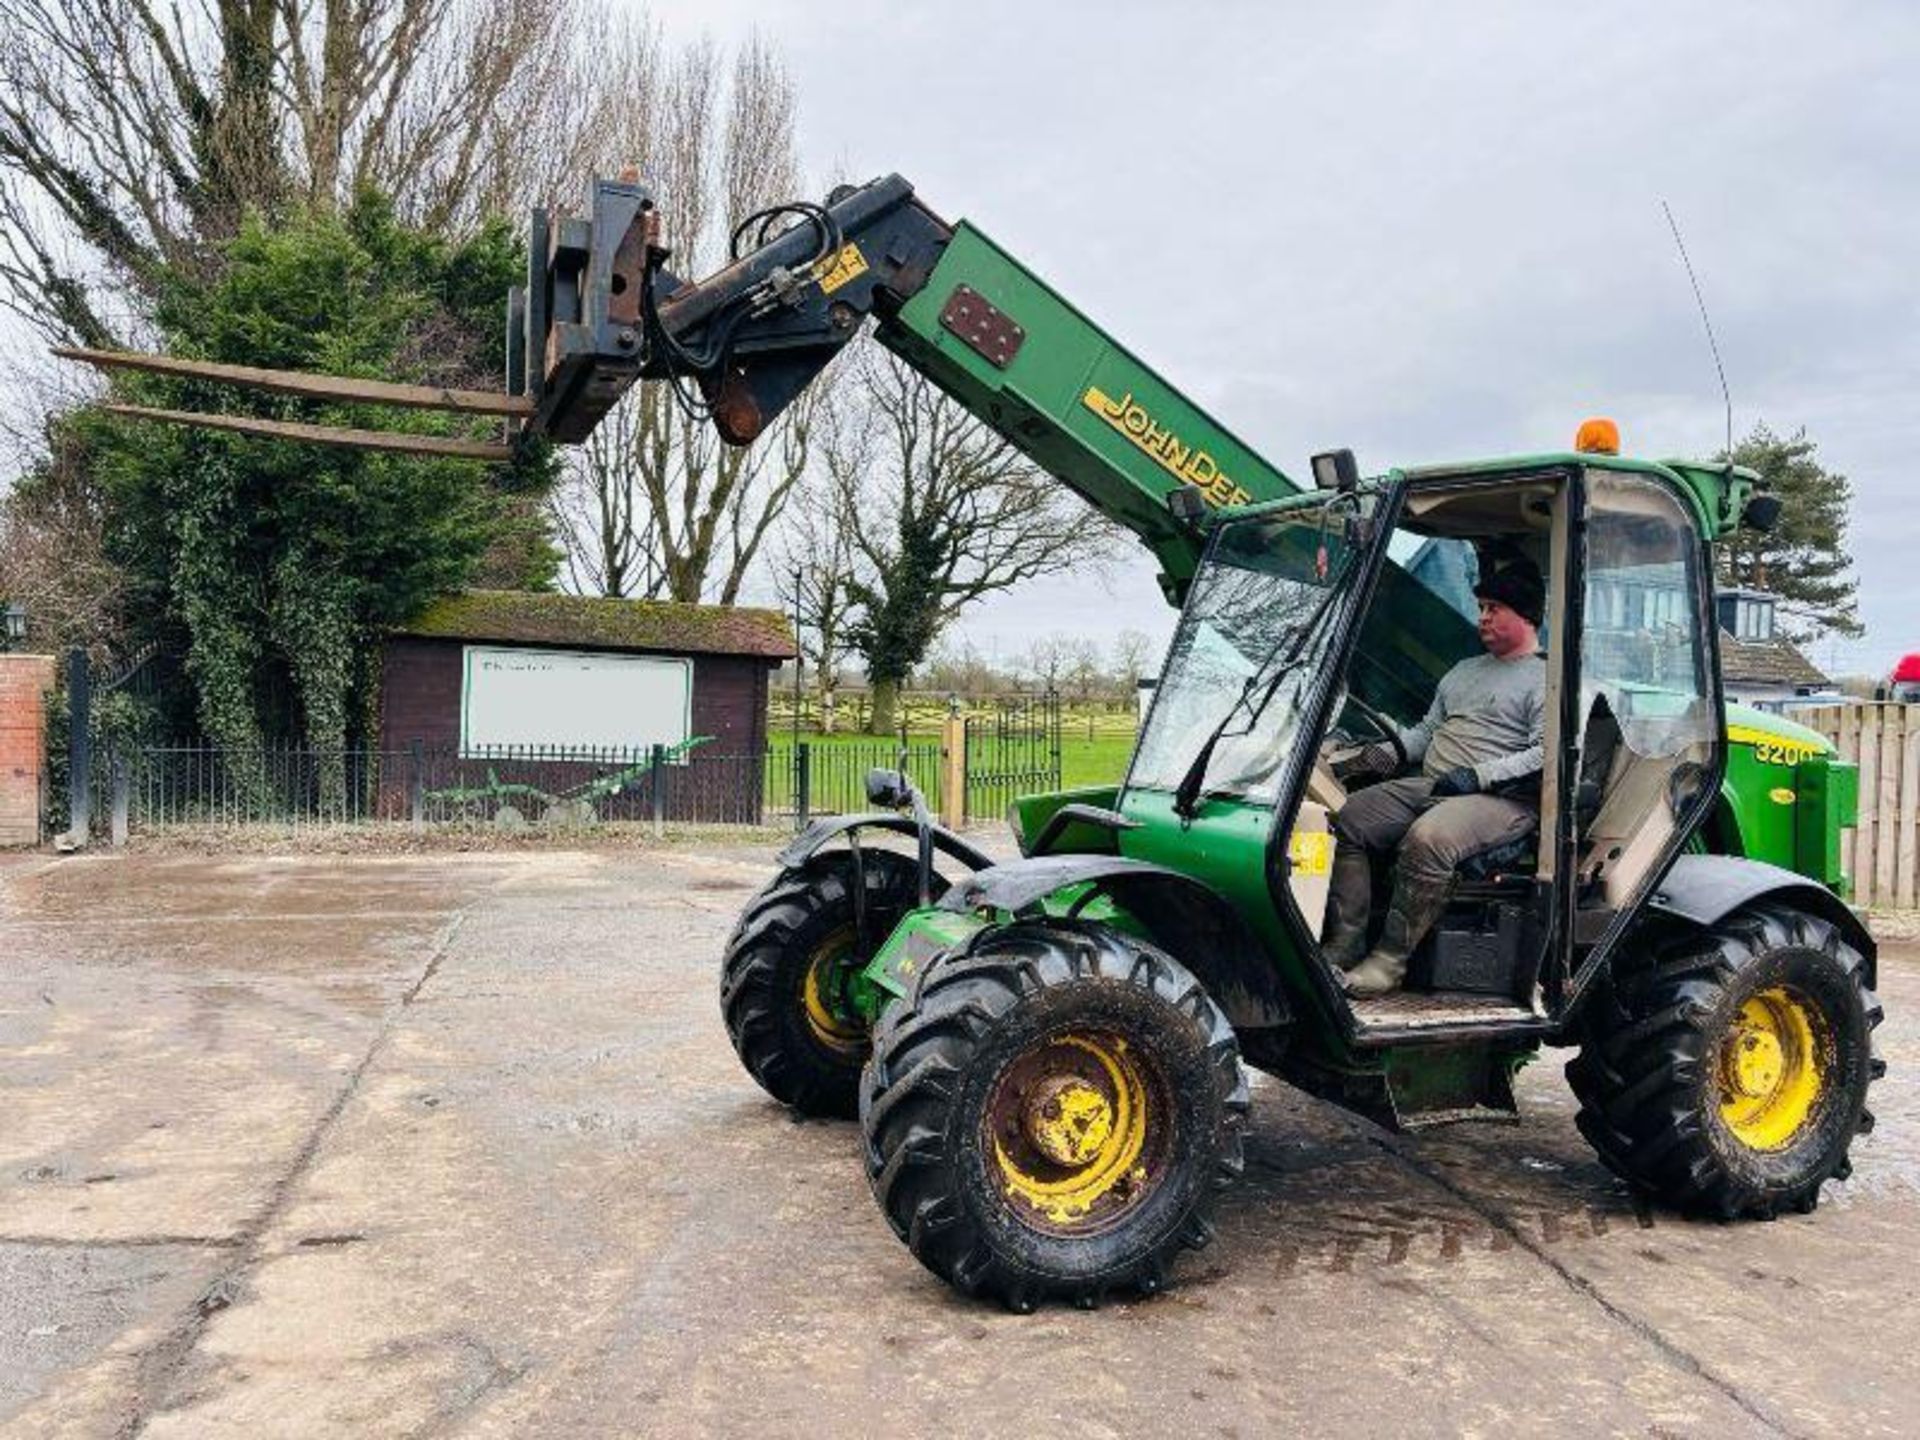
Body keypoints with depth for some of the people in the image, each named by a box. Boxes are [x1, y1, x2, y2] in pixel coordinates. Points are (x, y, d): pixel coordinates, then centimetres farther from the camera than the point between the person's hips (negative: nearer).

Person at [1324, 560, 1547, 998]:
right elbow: (1427, 730, 28)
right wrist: (1389, 750, 9)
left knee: (1427, 839, -37)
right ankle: (1345, 942, -14)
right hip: (1430, 785, 8)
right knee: (1347, 822, -13)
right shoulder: (1464, 671, 28)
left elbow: (1545, 753, -11)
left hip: (1500, 799, -8)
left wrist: (1478, 775, -19)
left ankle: (1390, 960, -27)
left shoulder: (1546, 678, 1)